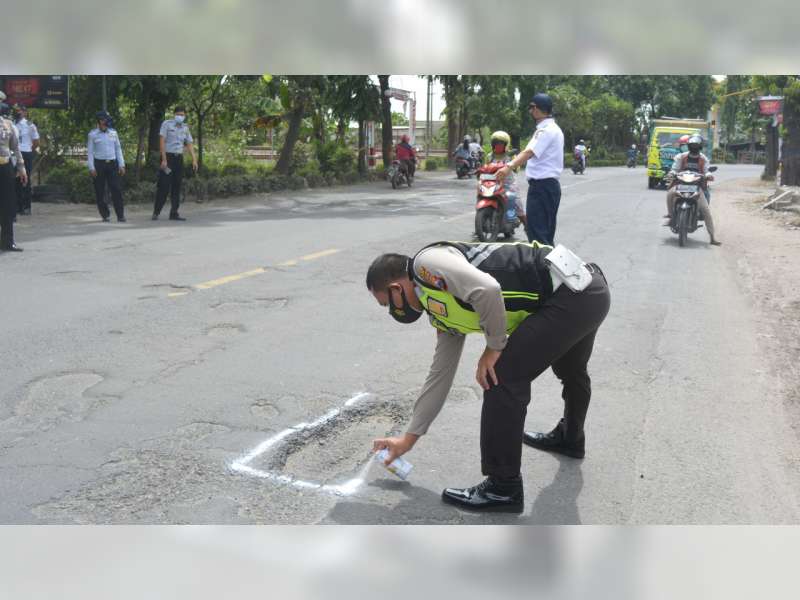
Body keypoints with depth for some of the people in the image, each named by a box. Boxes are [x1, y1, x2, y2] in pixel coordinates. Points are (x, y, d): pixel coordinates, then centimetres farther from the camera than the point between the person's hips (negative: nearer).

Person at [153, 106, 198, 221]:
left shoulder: (185, 128, 12)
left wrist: (194, 159, 1)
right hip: (168, 157, -5)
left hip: (179, 158, 5)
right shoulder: (167, 124, -5)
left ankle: (174, 213, 9)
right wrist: (164, 159, -16)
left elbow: (189, 144, 13)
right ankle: (156, 213, -1)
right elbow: (162, 141, -10)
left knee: (177, 187, 5)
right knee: (164, 186, -8)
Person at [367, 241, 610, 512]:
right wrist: (409, 437, 25)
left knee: (503, 378, -7)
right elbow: (440, 375, 21)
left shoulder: (427, 262, -10)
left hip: (570, 293, -11)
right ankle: (570, 438, 59)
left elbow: (488, 290, -27)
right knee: (571, 371, 33)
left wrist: (494, 347, -11)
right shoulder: (443, 309, 17)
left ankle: (504, 488, 4)